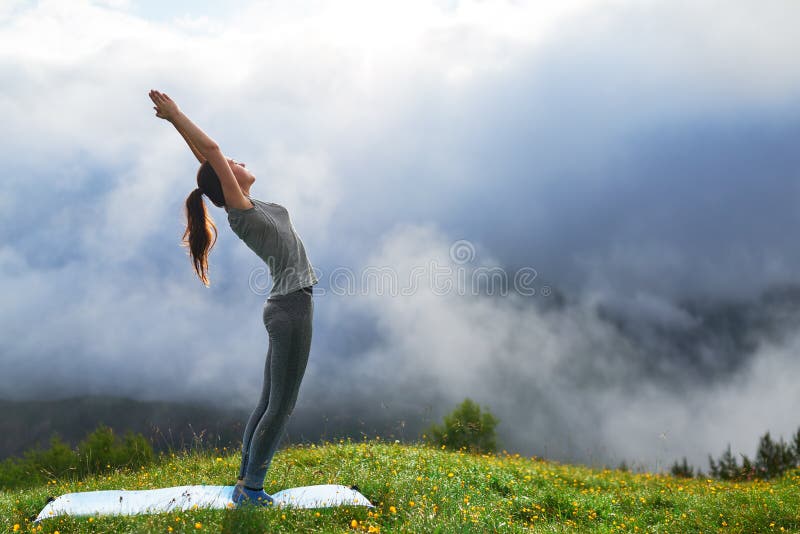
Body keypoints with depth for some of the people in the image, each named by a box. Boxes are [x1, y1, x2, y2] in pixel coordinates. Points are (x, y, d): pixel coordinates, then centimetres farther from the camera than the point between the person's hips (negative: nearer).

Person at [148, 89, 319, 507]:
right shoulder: (240, 211, -12)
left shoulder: (245, 205, 10)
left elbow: (207, 157, 12)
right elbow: (211, 152, -15)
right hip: (291, 310, -9)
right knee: (280, 407, -3)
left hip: (287, 309, 9)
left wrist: (176, 118, 16)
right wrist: (175, 116, -8)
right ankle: (250, 490, 4)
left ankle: (247, 483, 20)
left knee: (269, 404, 13)